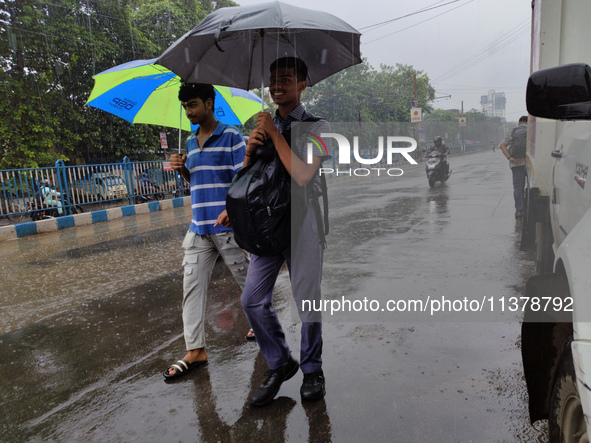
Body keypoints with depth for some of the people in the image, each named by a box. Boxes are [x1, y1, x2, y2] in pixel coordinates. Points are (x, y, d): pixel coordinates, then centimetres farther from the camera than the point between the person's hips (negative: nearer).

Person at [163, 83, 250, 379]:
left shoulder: (231, 136, -5)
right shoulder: (191, 141, 16)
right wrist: (182, 169, 2)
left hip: (228, 226, -6)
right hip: (199, 228, 7)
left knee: (247, 279, 7)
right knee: (192, 285, 2)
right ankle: (195, 350, 9)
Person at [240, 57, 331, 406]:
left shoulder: (317, 127, -3)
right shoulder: (265, 125, 13)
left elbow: (302, 175, -20)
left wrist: (274, 134, -14)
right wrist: (250, 151, -7)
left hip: (303, 223, -5)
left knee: (307, 302, 4)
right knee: (253, 300, 4)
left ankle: (312, 370, 28)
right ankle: (280, 364, 26)